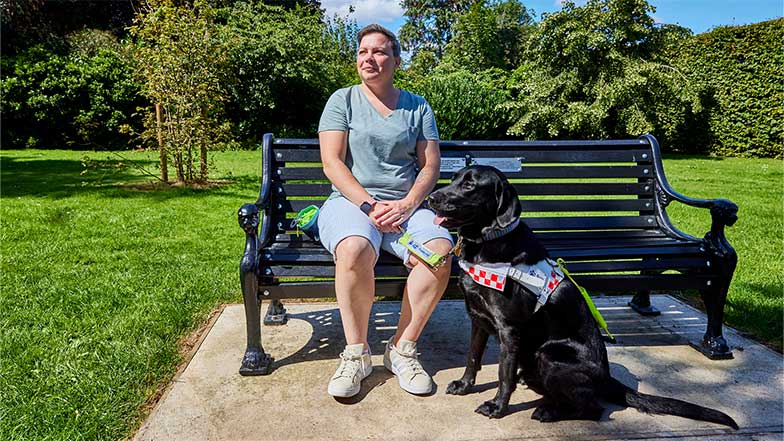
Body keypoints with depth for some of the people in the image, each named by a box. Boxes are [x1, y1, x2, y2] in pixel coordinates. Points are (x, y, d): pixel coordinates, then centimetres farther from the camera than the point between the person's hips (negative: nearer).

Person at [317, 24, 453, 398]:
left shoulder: (418, 107, 15)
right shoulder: (342, 100, 8)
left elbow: (430, 164, 7)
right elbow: (332, 162, -3)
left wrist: (406, 205, -11)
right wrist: (369, 205, -15)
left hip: (405, 206, 2)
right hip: (351, 200, -2)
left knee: (440, 251, -29)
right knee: (355, 249, -36)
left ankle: (402, 349, -11)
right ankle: (356, 353, -16)